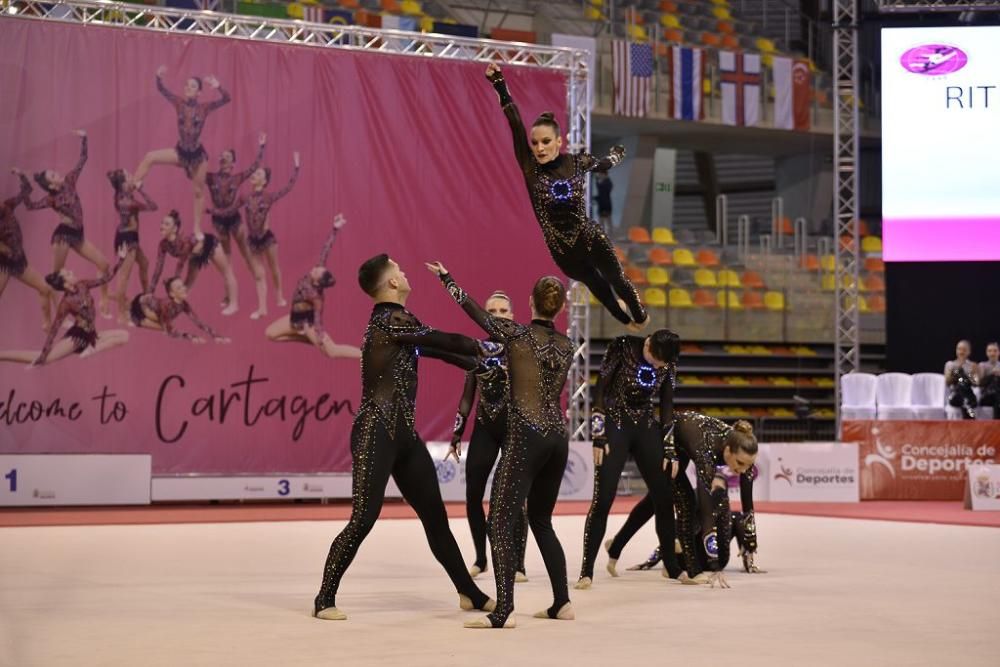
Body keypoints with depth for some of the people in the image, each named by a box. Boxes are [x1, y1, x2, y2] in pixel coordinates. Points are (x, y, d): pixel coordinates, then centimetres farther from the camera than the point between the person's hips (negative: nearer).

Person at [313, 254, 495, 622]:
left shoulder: (395, 322, 17)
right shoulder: (390, 320, -12)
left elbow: (432, 349, 23)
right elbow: (443, 341, -9)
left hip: (403, 433, 10)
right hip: (376, 433, -10)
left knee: (435, 517, 12)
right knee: (363, 520, -9)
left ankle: (470, 593, 19)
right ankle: (324, 600, 1)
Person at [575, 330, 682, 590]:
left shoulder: (668, 364, -1)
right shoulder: (623, 347, -13)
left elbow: (666, 404, 7)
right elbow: (600, 390, -10)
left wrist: (670, 449, 5)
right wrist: (598, 436, -12)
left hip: (647, 429, 4)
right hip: (616, 426, -4)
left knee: (664, 496, 4)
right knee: (603, 499, -11)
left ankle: (673, 567, 18)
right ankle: (587, 571, -5)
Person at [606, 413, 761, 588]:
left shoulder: (743, 451, -29)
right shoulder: (707, 449, -45)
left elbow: (747, 505, -18)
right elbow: (706, 510, -50)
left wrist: (751, 553, -15)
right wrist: (715, 569, -54)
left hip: (684, 445, 7)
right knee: (686, 501, -20)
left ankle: (616, 546, 40)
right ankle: (692, 571, -11)